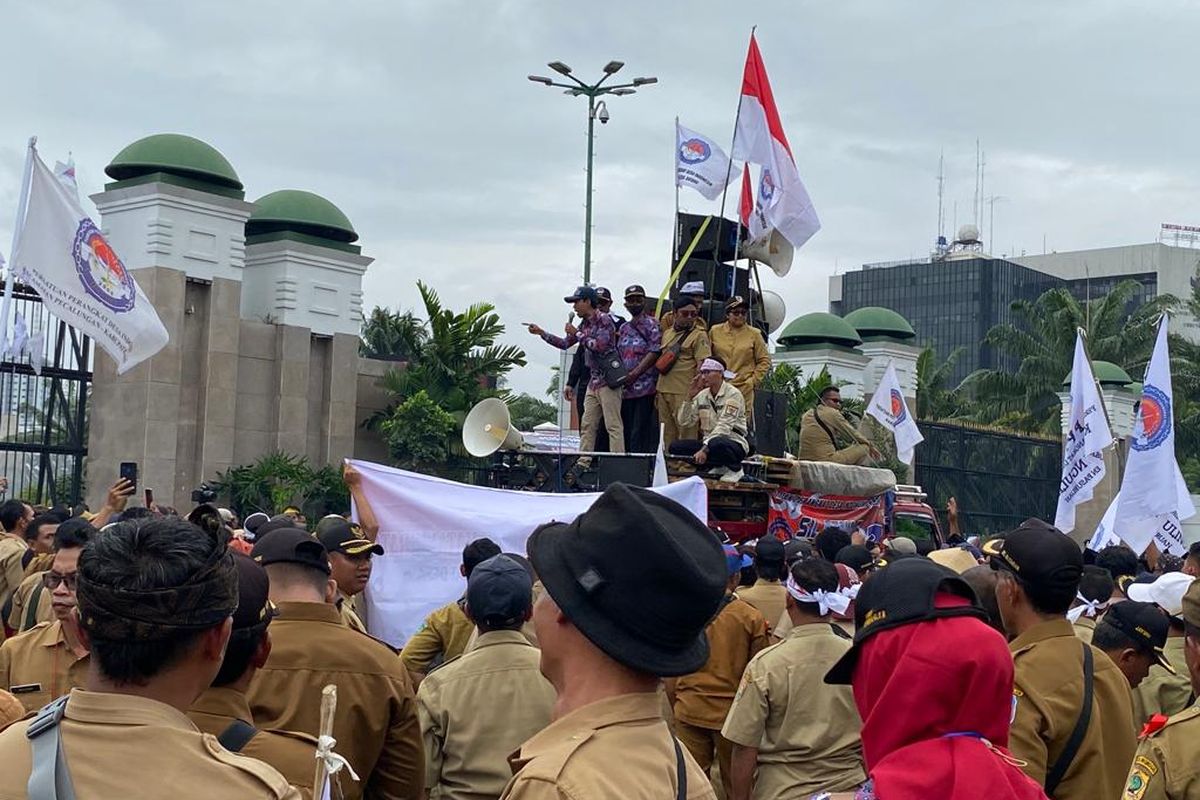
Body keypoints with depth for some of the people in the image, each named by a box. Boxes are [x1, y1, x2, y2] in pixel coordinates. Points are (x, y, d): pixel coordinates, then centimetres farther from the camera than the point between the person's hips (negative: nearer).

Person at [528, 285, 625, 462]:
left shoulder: (604, 319, -9)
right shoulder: (584, 324, 16)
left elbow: (600, 346, -20)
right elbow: (565, 343, 22)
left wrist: (577, 334, -11)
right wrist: (541, 333, 17)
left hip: (608, 380, -9)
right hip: (593, 381, 9)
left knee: (613, 426, -10)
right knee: (587, 425, 6)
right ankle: (583, 463, 8)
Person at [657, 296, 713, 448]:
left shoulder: (699, 335, -3)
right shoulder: (667, 333, 18)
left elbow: (702, 366, -10)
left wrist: (694, 392, -18)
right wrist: (658, 390, 21)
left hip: (684, 392, -7)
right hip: (664, 391, 7)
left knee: (686, 433, -9)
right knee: (668, 434, 11)